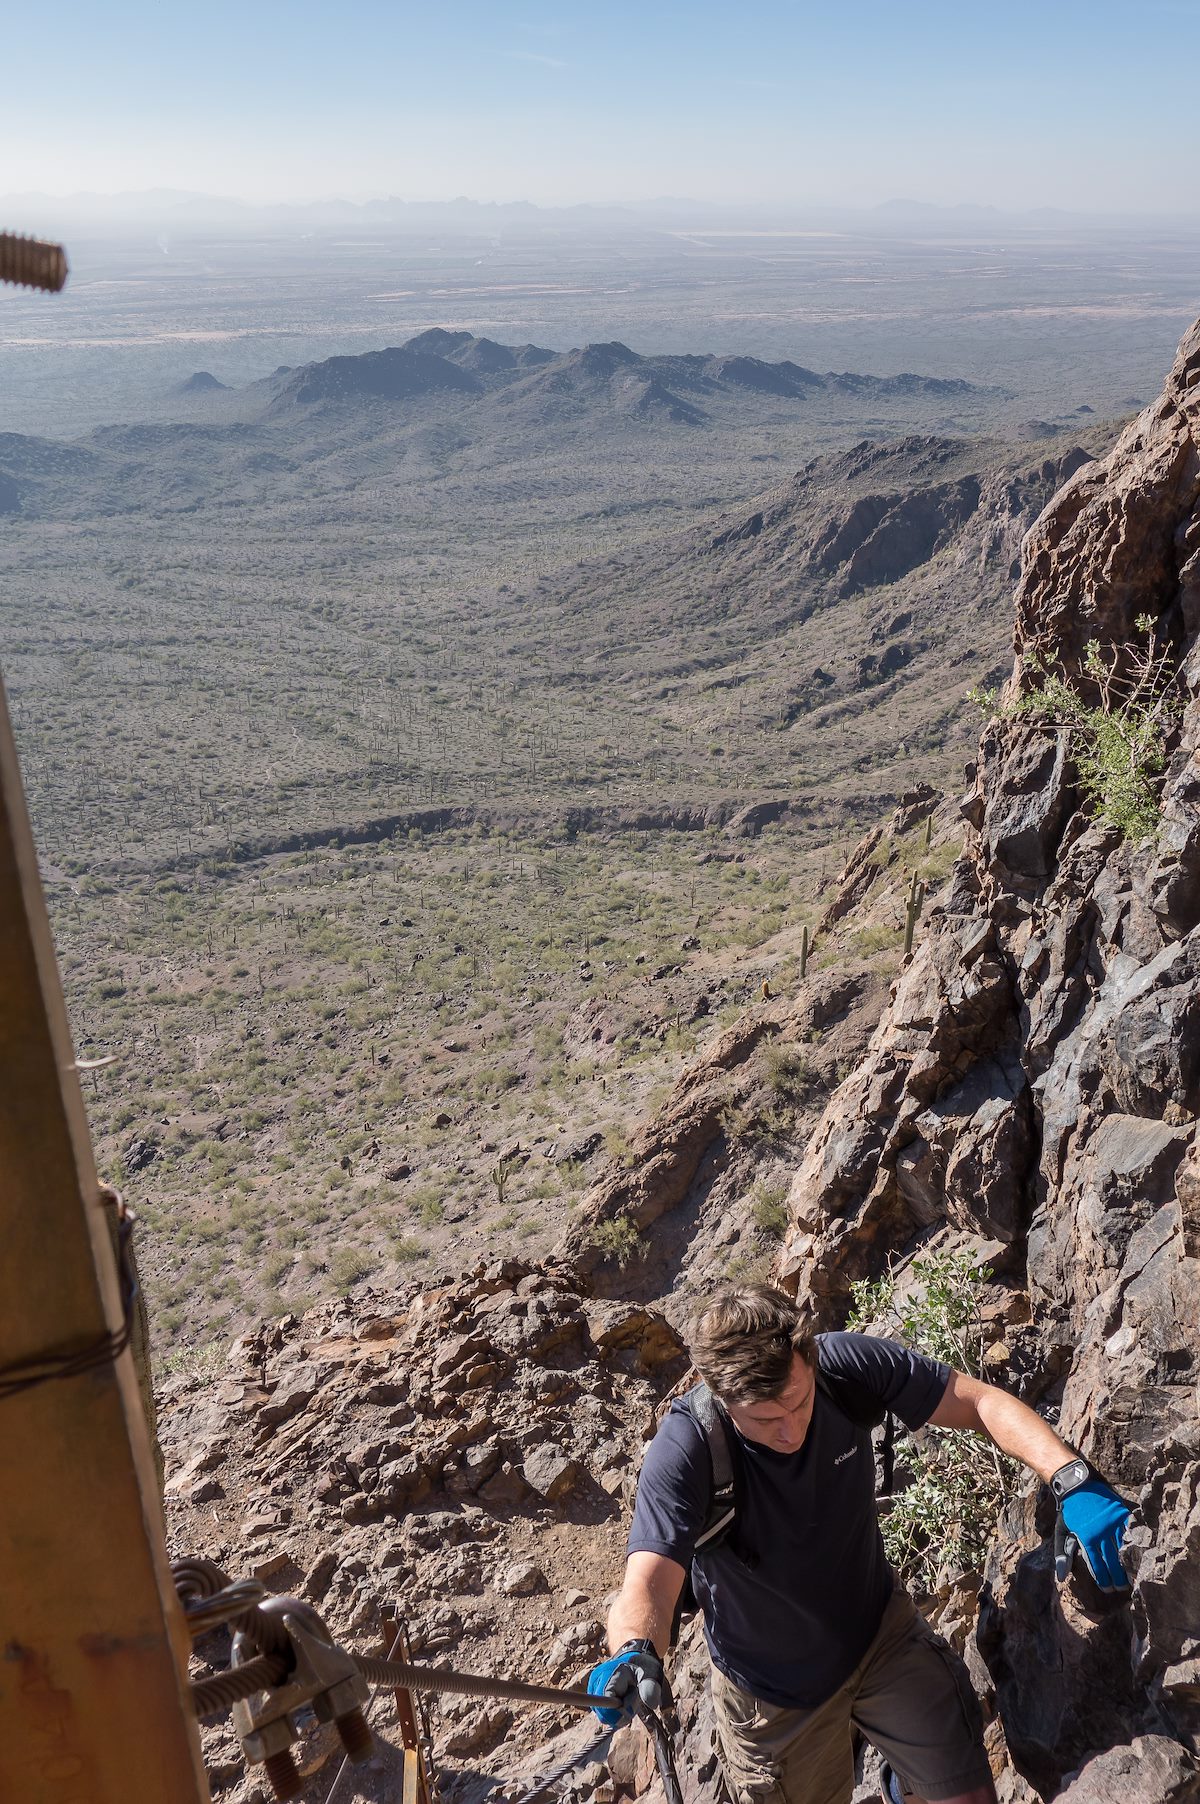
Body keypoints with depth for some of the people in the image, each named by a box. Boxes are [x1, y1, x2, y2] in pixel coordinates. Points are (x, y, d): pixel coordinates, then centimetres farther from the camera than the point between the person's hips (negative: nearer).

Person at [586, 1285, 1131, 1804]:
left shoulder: (843, 1364, -26)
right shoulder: (683, 1451, -35)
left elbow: (980, 1401, -22)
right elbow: (647, 1586, -43)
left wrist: (1071, 1480, -36)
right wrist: (634, 1653, -64)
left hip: (880, 1631, 3)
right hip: (775, 1686, -2)